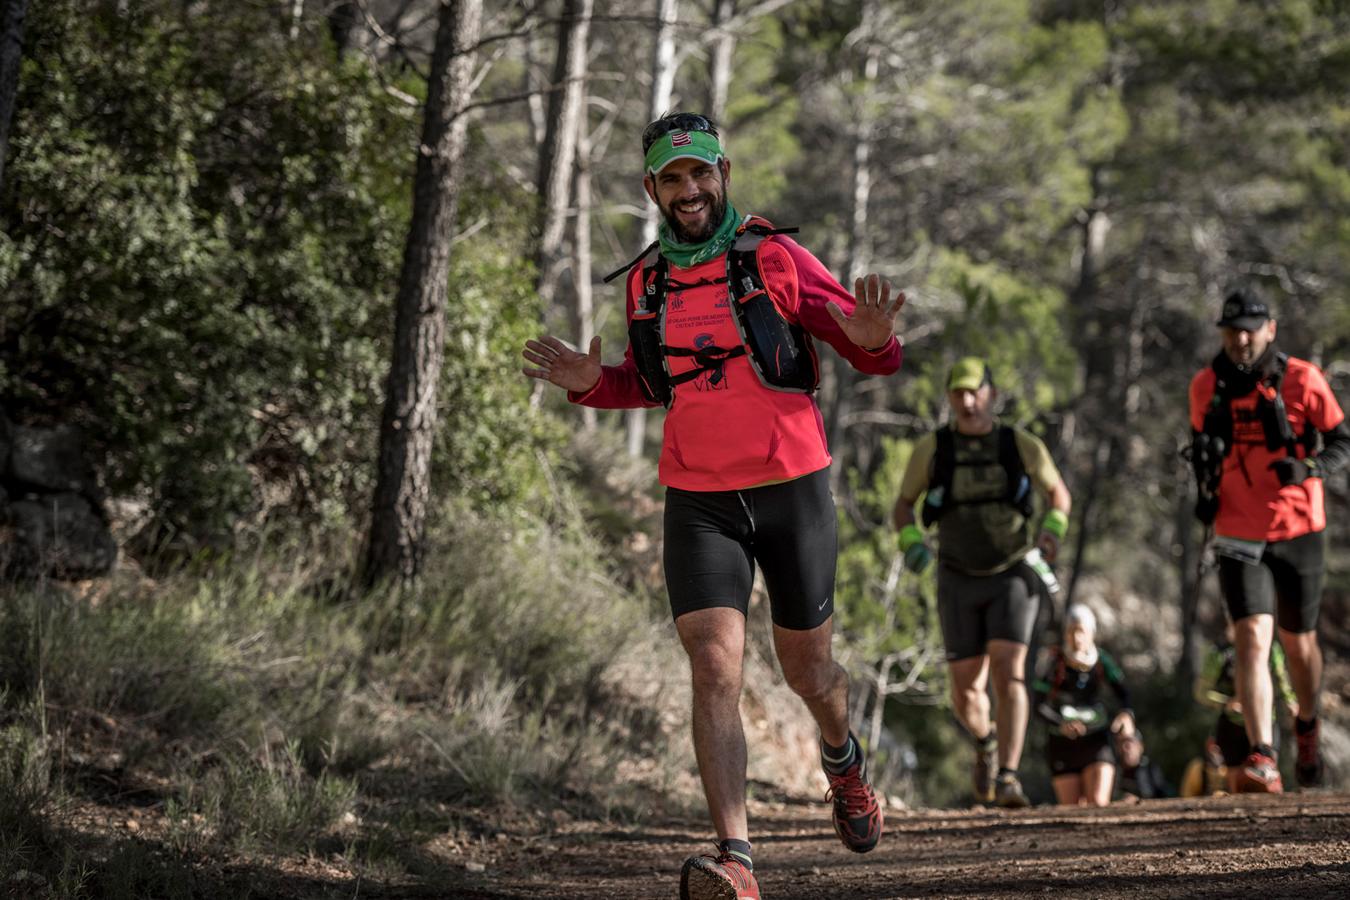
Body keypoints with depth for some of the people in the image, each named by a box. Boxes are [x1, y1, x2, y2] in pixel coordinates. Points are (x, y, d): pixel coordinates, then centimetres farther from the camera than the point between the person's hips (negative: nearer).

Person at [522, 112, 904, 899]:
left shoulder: (776, 260, -6)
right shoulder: (646, 284, 6)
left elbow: (875, 353, -3)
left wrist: (873, 339, -28)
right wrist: (592, 384, 2)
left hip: (792, 489, -2)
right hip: (699, 503, 2)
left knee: (807, 671, 13)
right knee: (715, 667, -16)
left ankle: (844, 759, 50)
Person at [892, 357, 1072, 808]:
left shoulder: (1022, 445, -9)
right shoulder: (931, 449, -9)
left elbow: (1059, 491, 7)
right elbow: (903, 503, 5)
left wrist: (1054, 529, -14)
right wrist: (910, 542, -16)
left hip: (1014, 575, -1)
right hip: (959, 581, 1)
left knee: (1008, 672, -21)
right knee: (966, 689, 3)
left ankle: (1008, 778, -24)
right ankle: (985, 741, 38)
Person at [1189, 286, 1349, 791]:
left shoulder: (1302, 380, -8)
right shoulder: (1206, 387, -1)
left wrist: (1309, 467, -21)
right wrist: (1205, 492, 1)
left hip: (1299, 532, 0)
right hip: (1238, 537, 0)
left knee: (1299, 642, 13)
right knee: (1252, 637, -16)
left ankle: (1307, 728, 43)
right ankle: (1262, 761, -24)